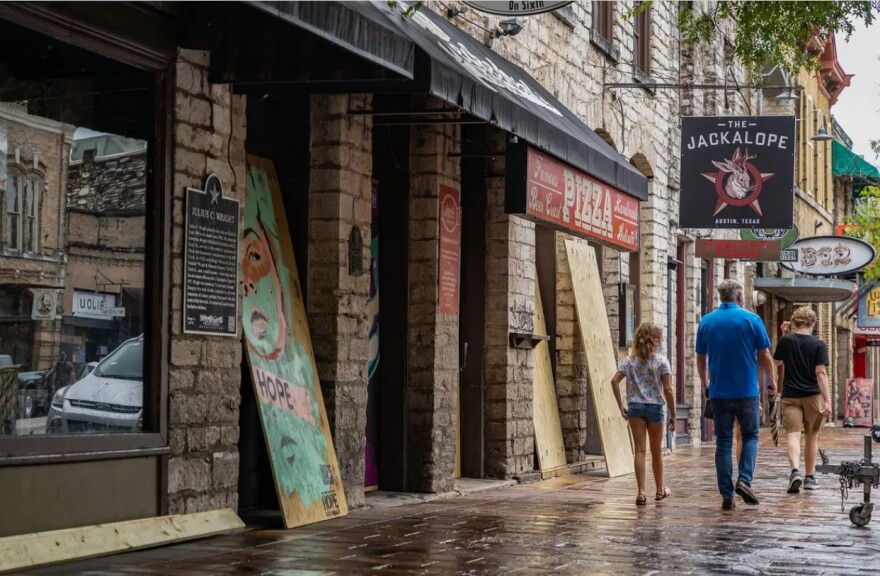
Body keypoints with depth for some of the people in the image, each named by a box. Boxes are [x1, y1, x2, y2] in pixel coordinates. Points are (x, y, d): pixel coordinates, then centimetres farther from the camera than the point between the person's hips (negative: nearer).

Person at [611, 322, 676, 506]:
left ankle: (641, 492, -10)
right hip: (655, 407, -1)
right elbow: (667, 389, -8)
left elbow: (614, 381, -5)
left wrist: (621, 407, 0)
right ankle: (660, 489, 29)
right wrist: (672, 414, -1)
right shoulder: (661, 361, -5)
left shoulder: (630, 360, 4)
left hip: (635, 407, 2)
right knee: (656, 451, 14)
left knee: (640, 450, 0)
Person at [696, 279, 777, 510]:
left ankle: (727, 495, 3)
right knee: (750, 436, 13)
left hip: (718, 393, 2)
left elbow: (701, 359, 9)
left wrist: (705, 385, 22)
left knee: (723, 442, 6)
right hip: (747, 391, -2)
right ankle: (744, 480, -8)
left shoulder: (706, 322, 3)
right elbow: (764, 356, -2)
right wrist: (772, 382, 12)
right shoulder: (751, 319, -5)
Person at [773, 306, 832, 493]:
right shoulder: (818, 345, -6)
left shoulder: (785, 341, 0)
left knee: (793, 434, -6)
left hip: (790, 395, 0)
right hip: (812, 395, 0)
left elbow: (776, 362, 17)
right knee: (811, 437, 12)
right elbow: (821, 373, -12)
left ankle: (795, 470, -29)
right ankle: (810, 477, 20)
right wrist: (827, 400, -14)